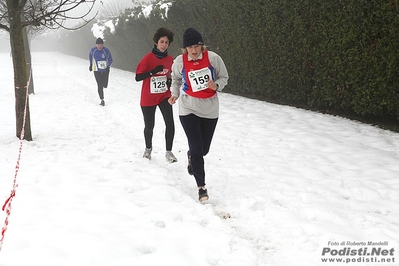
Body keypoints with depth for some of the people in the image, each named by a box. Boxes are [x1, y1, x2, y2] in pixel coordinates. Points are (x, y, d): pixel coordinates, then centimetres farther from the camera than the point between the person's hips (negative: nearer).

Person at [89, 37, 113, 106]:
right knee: (100, 86, -8)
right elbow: (90, 55, 13)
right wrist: (91, 64, 17)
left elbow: (110, 60, -7)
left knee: (105, 85, 9)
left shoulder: (106, 50, -15)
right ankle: (102, 100, 4)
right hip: (97, 70, 0)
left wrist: (108, 67, -24)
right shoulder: (93, 50, -11)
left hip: (105, 70, 0)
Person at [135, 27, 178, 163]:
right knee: (149, 126, 9)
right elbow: (138, 77, -14)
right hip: (148, 98, -2)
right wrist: (153, 71, -26)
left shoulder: (170, 59, 1)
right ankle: (148, 148, 37)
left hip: (164, 96, 3)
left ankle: (168, 152, -4)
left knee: (170, 123, -16)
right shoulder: (148, 58, -12)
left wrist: (171, 81, -5)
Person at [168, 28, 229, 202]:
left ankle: (191, 157, 52)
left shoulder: (213, 58, -11)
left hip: (210, 109, 1)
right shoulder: (179, 61, -8)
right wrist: (175, 94, -3)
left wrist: (216, 85, -20)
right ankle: (201, 186, 4)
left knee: (204, 149, 13)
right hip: (188, 109, -1)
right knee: (197, 148, -9)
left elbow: (223, 77, 1)